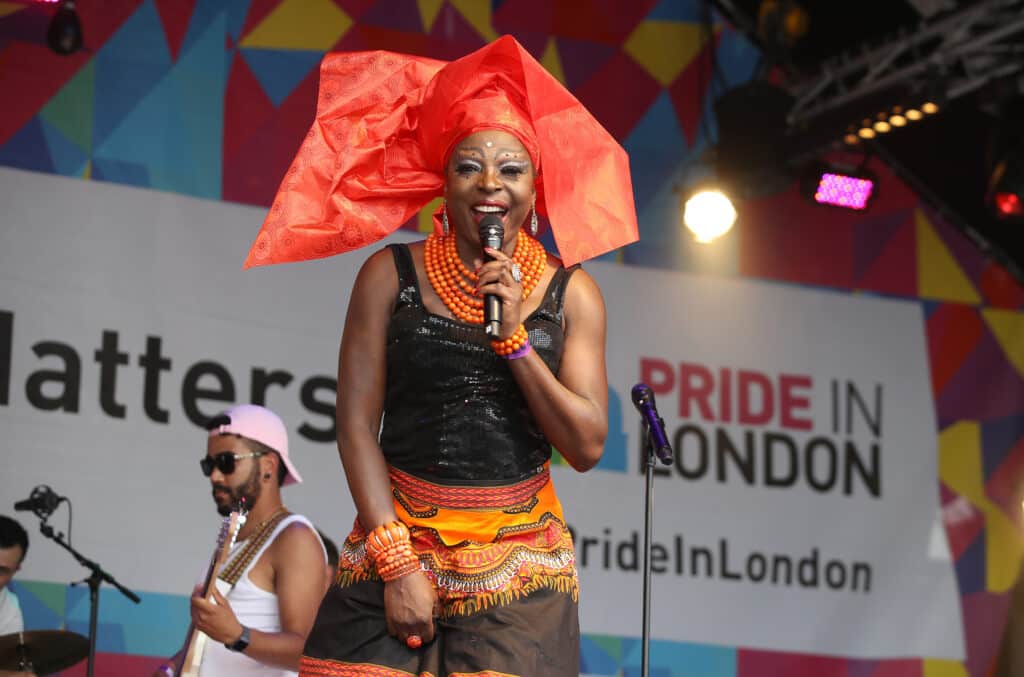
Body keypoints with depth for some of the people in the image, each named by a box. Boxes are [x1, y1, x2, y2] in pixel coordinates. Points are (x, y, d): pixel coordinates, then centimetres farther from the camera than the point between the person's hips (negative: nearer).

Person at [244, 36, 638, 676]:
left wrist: (513, 335, -11)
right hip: (397, 537, -1)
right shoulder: (391, 276, 2)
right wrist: (397, 563, -10)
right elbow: (357, 425, -2)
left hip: (519, 562, 1)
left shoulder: (570, 293, 5)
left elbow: (587, 446, -2)